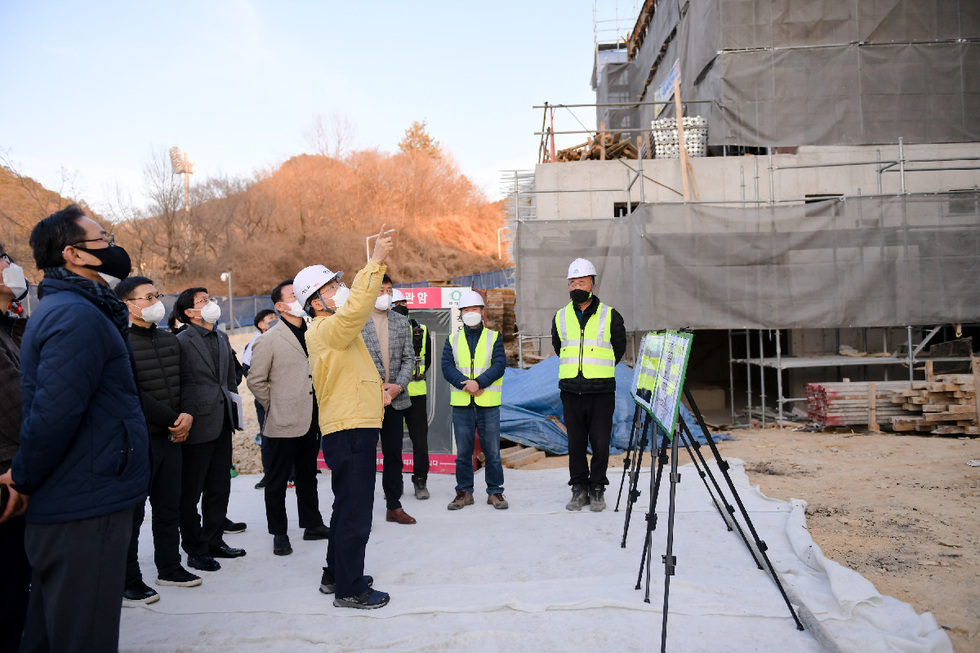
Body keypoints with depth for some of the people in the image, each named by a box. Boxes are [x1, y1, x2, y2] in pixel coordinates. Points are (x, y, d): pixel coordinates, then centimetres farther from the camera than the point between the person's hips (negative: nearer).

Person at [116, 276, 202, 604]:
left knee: (169, 506, 15)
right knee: (132, 512, 2)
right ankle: (128, 582, 13)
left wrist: (188, 415, -3)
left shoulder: (170, 340, 12)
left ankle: (169, 567, 29)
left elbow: (183, 384, 15)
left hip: (172, 436, 7)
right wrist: (173, 420, -13)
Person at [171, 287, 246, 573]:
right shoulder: (182, 342, -11)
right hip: (198, 426, -7)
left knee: (220, 488, 15)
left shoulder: (222, 337, 13)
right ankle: (195, 550, 16)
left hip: (222, 423, 8)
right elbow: (176, 385, -13)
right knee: (191, 492, 5)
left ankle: (214, 541, 28)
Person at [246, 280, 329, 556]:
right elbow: (255, 380, -4)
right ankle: (279, 533, 19)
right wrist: (275, 406, -1)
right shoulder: (269, 340, -8)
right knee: (277, 481, 6)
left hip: (312, 420, 5)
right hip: (283, 424, -5)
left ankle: (312, 524, 30)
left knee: (308, 476, 17)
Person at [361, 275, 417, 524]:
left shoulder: (402, 322, 9)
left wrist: (399, 385, -7)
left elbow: (408, 357, 8)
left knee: (394, 455, 10)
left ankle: (394, 506, 21)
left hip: (395, 399, 4)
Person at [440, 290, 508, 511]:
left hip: (489, 404, -1)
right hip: (461, 404, 1)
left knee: (492, 451, 3)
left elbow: (499, 365, -5)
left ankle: (495, 491, 15)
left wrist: (479, 382, -18)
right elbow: (447, 366, -1)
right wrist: (465, 384, -17)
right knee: (463, 452, 7)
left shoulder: (494, 337, 6)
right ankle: (464, 492, 18)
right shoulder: (453, 340, 10)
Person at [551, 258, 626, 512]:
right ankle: (579, 488, 18)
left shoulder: (610, 316, 1)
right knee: (576, 443, 7)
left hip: (601, 391, -2)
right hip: (571, 391, 2)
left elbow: (619, 348, 13)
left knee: (600, 442, 0)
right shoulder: (561, 317, 9)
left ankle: (597, 489, 15)